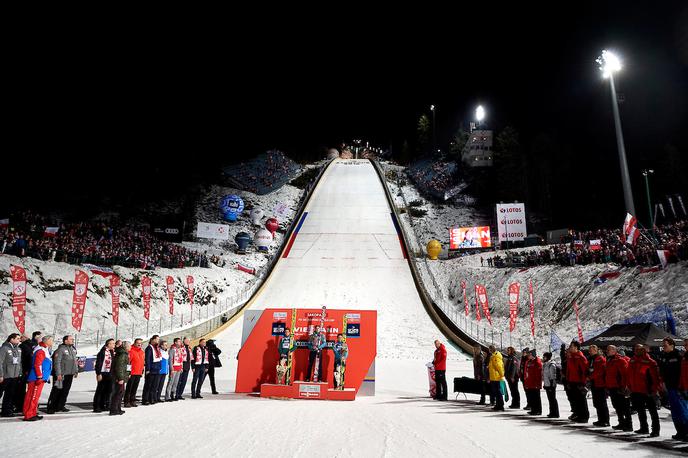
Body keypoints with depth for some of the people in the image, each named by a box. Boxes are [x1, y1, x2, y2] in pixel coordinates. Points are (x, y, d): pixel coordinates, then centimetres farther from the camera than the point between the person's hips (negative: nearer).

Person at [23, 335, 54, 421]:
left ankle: (33, 414, 21)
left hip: (40, 378, 10)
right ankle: (28, 415, -2)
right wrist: (40, 377, -22)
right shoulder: (41, 351, -15)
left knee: (35, 396, 14)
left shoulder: (45, 350, 17)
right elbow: (37, 365, -21)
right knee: (33, 396, -6)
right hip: (37, 378, -10)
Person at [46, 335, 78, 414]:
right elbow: (57, 362, -16)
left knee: (65, 391, 11)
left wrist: (76, 371, 17)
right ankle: (51, 407, 6)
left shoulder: (73, 349, 13)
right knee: (56, 391, -3)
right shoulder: (61, 349, -13)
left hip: (70, 374, 8)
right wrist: (58, 374, -20)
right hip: (62, 374, -7)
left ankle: (61, 406, 20)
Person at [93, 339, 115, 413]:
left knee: (108, 390, 11)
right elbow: (98, 363, -15)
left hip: (109, 374, 8)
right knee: (100, 390, -1)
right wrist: (98, 374, -18)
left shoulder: (112, 352, 12)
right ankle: (96, 407, 7)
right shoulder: (102, 352, -12)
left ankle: (103, 406, 21)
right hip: (103, 374, -8)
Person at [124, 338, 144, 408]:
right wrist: (128, 372, -16)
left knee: (135, 388, 13)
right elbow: (128, 361, -14)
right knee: (129, 388, 0)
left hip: (138, 373, 7)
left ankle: (132, 401, 20)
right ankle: (126, 402, 5)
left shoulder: (142, 351, 12)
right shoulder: (131, 351, -11)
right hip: (132, 373, -7)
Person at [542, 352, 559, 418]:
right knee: (550, 399, 14)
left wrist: (552, 385, -19)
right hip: (547, 385, 9)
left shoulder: (552, 365, -14)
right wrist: (544, 384, 22)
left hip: (551, 385, -9)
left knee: (553, 399, -3)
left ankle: (555, 414, 3)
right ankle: (552, 413, 21)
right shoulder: (545, 364, 14)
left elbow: (553, 376, -17)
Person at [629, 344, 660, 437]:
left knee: (652, 411, 1)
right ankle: (644, 428, 31)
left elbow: (655, 376, -14)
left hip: (647, 391, -7)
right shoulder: (632, 361, 8)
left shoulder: (649, 361, -12)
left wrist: (654, 389, -16)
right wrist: (630, 387, 12)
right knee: (640, 410, 18)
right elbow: (630, 376, 14)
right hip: (636, 391, 8)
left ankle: (655, 430, 9)